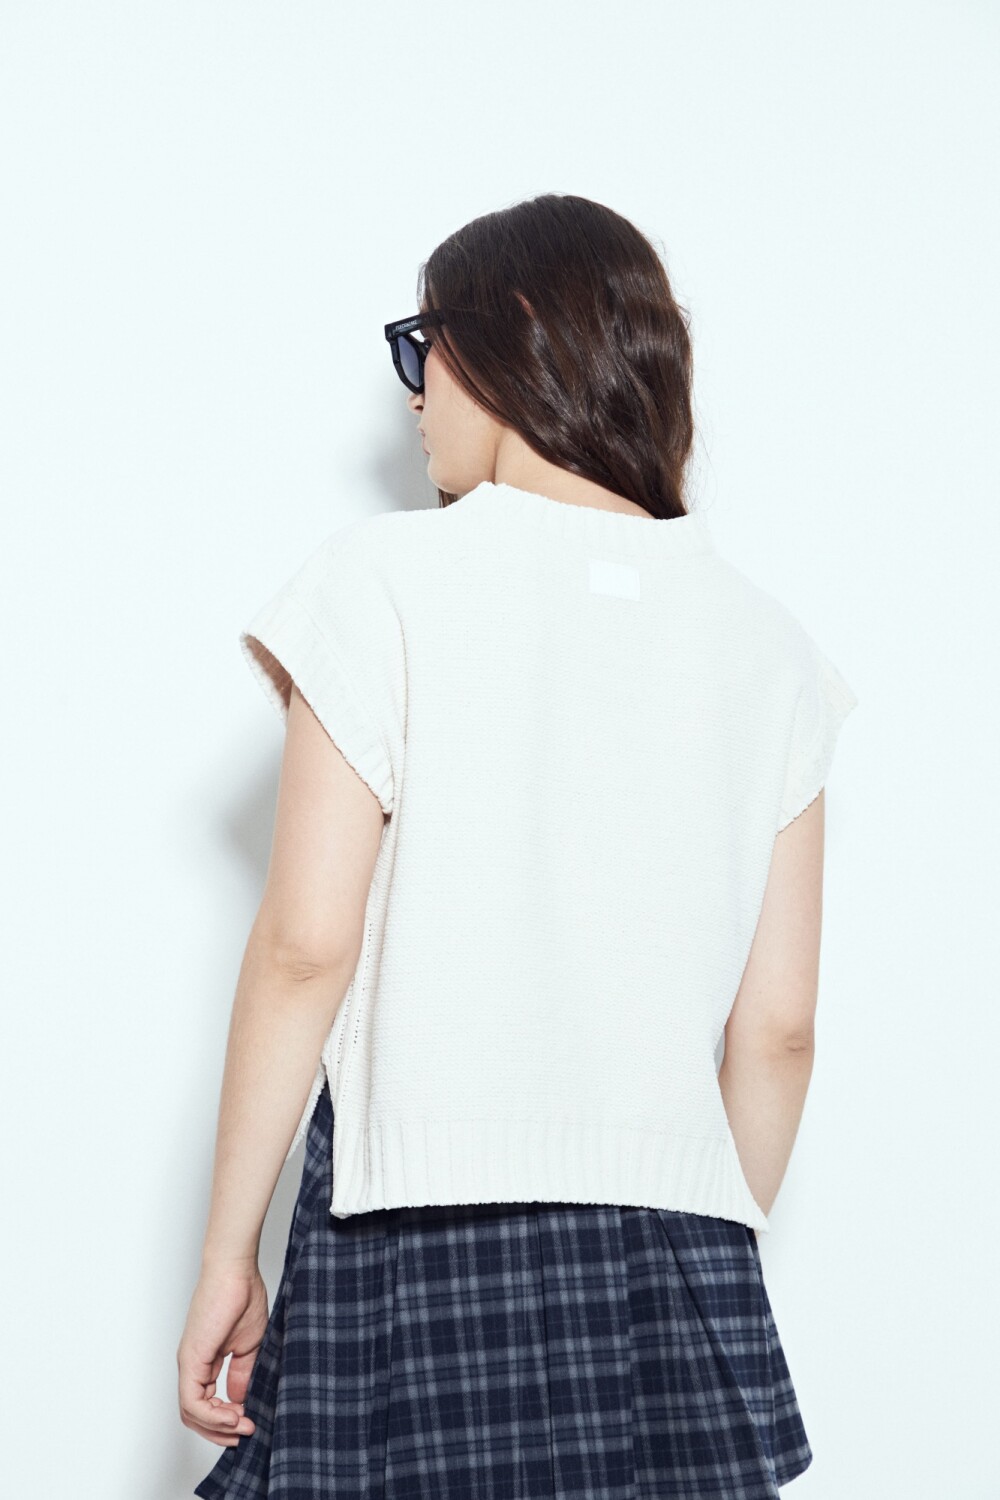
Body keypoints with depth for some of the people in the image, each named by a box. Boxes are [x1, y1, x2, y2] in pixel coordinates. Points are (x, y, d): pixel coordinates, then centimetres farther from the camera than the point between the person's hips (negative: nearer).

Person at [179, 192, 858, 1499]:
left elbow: (308, 947, -7)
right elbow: (779, 1024, 7)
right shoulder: (764, 642, 9)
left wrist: (228, 1255, 0)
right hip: (677, 1246, 3)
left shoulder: (389, 581, -2)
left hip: (421, 1235, -3)